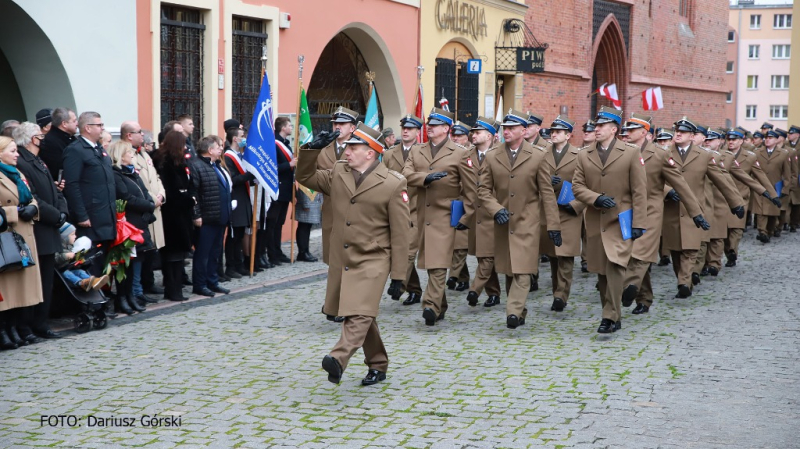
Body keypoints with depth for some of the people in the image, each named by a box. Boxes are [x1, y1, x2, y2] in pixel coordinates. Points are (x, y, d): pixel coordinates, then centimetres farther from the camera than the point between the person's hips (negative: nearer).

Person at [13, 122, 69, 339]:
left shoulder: (40, 164, 18)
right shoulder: (20, 164, -14)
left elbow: (55, 192, 16)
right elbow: (33, 201, -20)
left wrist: (62, 213, -1)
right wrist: (56, 216, -13)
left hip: (49, 233, 9)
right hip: (36, 234, -9)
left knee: (47, 280, 11)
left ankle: (41, 322, 18)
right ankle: (37, 324, 2)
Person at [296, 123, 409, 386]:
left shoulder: (393, 184, -9)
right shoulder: (338, 173, 7)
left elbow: (399, 233, -7)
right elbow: (305, 177, 18)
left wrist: (398, 274, -8)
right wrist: (313, 150, 1)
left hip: (372, 262, -6)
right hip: (341, 261, 6)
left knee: (359, 313, -21)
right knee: (363, 315, 14)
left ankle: (338, 359, -35)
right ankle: (378, 366, 27)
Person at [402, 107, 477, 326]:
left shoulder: (460, 154, 1)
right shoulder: (416, 151, 13)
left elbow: (471, 188, 0)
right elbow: (406, 174, -3)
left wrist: (466, 216, -4)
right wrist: (426, 177, -21)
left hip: (445, 216, -5)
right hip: (423, 215, 5)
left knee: (439, 263, -14)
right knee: (429, 262, 10)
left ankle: (431, 306, -20)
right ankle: (441, 306, 22)